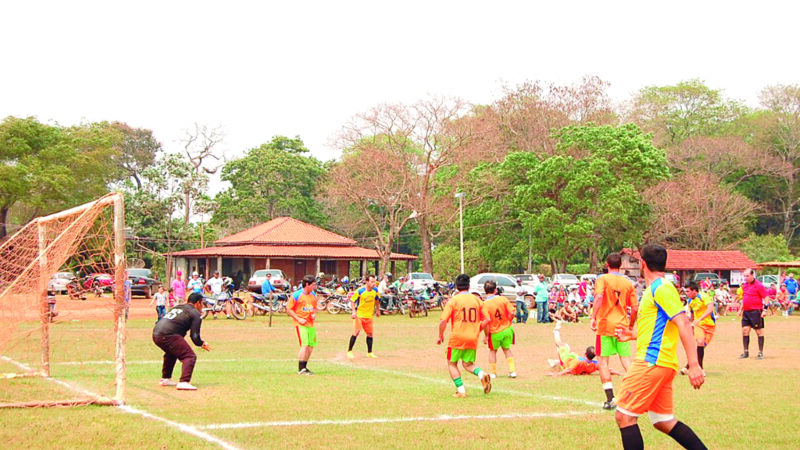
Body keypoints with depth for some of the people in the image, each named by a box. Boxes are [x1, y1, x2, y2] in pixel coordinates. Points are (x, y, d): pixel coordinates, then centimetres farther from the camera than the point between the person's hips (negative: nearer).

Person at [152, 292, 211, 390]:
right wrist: (202, 344, 17)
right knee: (190, 356, -7)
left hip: (156, 334, 8)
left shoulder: (177, 307, 27)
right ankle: (184, 382, -23)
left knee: (172, 353, 34)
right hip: (168, 335, -8)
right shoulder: (195, 313, 4)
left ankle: (165, 379, 41)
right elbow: (195, 336, -3)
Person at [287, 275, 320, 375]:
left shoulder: (313, 295, 11)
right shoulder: (296, 295, -10)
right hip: (301, 324, -7)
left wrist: (314, 314, 3)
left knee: (311, 346, 8)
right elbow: (289, 309, -7)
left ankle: (304, 367, 22)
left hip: (310, 324, 7)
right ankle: (301, 369, -11)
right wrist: (299, 319, -14)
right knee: (304, 345, -15)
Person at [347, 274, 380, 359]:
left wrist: (377, 309, 20)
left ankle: (369, 352, 22)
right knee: (356, 332, -13)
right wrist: (354, 311, -20)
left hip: (369, 315, 5)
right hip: (359, 314, -5)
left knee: (370, 333, 9)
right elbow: (352, 301, -10)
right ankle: (349, 351, -4)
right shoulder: (360, 291, -17)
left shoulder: (375, 290, -1)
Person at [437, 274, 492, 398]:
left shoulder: (453, 300, -5)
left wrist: (441, 336, 3)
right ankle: (482, 374, -13)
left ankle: (461, 390, 3)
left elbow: (443, 321, -11)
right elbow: (486, 320, 5)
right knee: (468, 364, 17)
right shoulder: (477, 300, 6)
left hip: (457, 337, -4)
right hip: (473, 339, 4)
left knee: (452, 364, 14)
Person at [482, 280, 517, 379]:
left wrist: (486, 335, -8)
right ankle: (512, 370, 17)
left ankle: (492, 372, 23)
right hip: (507, 329, 2)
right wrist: (508, 322, 9)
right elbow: (512, 312, -10)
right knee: (507, 349, 23)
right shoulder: (503, 299, -9)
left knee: (492, 351, 21)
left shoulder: (484, 304, -17)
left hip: (494, 332, -2)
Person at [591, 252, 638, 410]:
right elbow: (635, 308, 5)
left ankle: (610, 399, -2)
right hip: (623, 326, 3)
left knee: (603, 362, 3)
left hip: (606, 325, -3)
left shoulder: (603, 279, -3)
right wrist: (631, 325, 18)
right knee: (626, 360, 7)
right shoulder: (628, 282, 8)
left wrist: (593, 317, -24)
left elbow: (599, 297, -21)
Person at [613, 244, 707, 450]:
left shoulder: (661, 288, -11)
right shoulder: (656, 288, 19)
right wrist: (633, 335, 26)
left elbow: (684, 324, -19)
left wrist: (694, 365, -25)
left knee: (624, 415, -8)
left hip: (653, 362, -10)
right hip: (659, 363, 10)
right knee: (664, 421, 12)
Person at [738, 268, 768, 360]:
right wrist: (740, 309, 22)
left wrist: (765, 310, -19)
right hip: (746, 311, 7)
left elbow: (766, 298, -11)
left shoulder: (759, 285, -10)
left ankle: (760, 353, 6)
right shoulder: (744, 285, 12)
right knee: (745, 330, 4)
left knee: (759, 332, 0)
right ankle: (746, 352, 12)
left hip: (756, 312, -7)